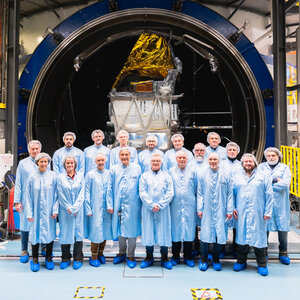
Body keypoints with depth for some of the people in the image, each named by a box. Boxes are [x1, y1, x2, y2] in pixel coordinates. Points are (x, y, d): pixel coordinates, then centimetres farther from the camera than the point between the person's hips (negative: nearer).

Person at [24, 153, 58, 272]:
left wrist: (55, 210, -6)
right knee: (36, 233, 4)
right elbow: (28, 196, 1)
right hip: (36, 211, 0)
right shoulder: (32, 177, -1)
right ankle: (35, 259, 19)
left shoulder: (53, 176, -1)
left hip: (49, 212, 0)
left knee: (50, 233, 6)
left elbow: (56, 194, 1)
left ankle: (48, 258, 23)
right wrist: (29, 213, -3)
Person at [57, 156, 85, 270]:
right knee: (65, 232, 3)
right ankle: (65, 259, 17)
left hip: (78, 210, 0)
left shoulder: (80, 176, 5)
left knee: (78, 232, 1)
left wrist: (75, 208, -8)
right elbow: (60, 195, -1)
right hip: (65, 211, 0)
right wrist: (69, 208, -10)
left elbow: (81, 193, 0)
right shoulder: (60, 177, 4)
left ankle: (78, 259, 12)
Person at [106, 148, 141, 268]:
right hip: (118, 205, 2)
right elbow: (110, 188, 7)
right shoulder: (113, 169, 7)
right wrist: (110, 205, 2)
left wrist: (141, 203, 1)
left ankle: (131, 256, 16)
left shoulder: (137, 168, 4)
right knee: (119, 230, 10)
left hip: (132, 205, -1)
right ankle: (121, 253, 29)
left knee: (131, 230, 2)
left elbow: (141, 187, 5)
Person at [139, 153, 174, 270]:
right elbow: (142, 192, -1)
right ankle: (149, 257, 18)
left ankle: (164, 258, 15)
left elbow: (170, 193, 0)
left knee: (164, 232, 2)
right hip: (148, 210, 0)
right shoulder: (144, 176, 8)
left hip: (163, 210, 0)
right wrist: (151, 205, -12)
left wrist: (160, 205, -10)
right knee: (148, 231, 5)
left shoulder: (166, 176, 8)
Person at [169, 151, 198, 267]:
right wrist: (168, 203, 4)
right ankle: (175, 256, 17)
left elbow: (197, 189, 9)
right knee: (175, 230, 4)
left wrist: (198, 205, 5)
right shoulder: (171, 171, 7)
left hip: (189, 206, 0)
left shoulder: (193, 171, 8)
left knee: (189, 230, 3)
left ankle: (188, 257, 16)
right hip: (175, 206, 0)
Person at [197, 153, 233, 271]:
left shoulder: (225, 175, 1)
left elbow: (230, 194, 4)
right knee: (205, 234, 0)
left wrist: (229, 210, 1)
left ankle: (216, 259, 22)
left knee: (220, 234, 4)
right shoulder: (203, 175, 2)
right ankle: (203, 259, 16)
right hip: (207, 210, 0)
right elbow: (200, 193, 5)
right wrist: (199, 209, 0)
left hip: (220, 210, 0)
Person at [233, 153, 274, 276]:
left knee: (259, 237, 2)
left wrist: (268, 212, -4)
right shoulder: (237, 176, 11)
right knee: (241, 236, 8)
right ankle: (241, 262, 23)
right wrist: (233, 208, 4)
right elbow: (233, 193, 14)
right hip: (241, 213, 2)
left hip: (257, 213, -2)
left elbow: (269, 195, 1)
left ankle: (262, 265, 17)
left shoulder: (263, 176, 3)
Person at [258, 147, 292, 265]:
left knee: (282, 226, 2)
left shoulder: (285, 168, 7)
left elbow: (285, 183, -9)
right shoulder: (261, 166, 11)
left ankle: (283, 252, 18)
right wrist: (275, 179, -9)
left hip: (280, 203, 0)